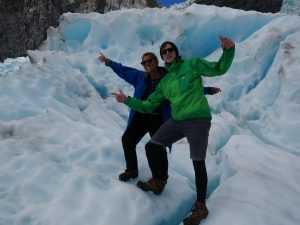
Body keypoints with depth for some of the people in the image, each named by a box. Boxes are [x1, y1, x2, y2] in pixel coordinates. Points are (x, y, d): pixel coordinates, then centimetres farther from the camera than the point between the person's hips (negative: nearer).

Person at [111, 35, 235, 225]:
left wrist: (228, 50, -22)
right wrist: (128, 100, 12)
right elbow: (148, 106, 18)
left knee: (198, 163, -4)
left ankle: (201, 207, 11)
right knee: (151, 147, 4)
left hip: (198, 120, -6)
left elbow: (219, 69, -4)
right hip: (176, 121, 6)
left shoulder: (192, 64, 0)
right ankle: (158, 181, 28)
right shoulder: (164, 82, 15)